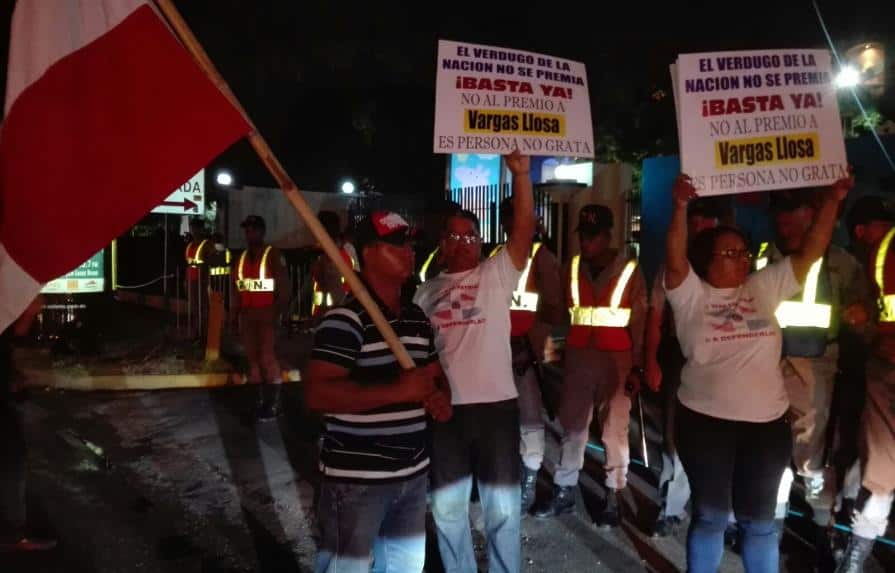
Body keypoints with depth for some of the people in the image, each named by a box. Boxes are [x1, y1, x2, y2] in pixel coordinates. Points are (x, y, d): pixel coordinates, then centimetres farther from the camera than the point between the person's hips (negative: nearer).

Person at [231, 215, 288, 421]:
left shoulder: (273, 255, -6)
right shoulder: (242, 257, 15)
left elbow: (283, 288, -11)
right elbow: (239, 290, 16)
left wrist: (277, 313, -17)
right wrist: (234, 313, 11)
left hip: (265, 313, -7)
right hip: (246, 314, 7)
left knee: (267, 357, -9)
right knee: (252, 357, 9)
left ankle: (274, 402, -1)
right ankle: (261, 398, 19)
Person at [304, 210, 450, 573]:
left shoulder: (418, 319, 10)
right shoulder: (345, 319, -16)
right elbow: (317, 394, -24)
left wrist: (442, 398, -1)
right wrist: (399, 390, -26)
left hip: (414, 473, 8)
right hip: (356, 478, -8)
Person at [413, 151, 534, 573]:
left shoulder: (497, 274, 0)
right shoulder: (427, 291, 10)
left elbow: (523, 231, -14)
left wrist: (520, 175, -23)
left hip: (495, 404, -3)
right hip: (443, 409, 3)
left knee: (502, 509, 11)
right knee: (447, 509, 16)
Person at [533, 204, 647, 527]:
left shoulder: (629, 270, -2)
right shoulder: (573, 268, 9)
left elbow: (640, 322, -1)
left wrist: (637, 367, -4)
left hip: (616, 359, -3)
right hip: (578, 357, 3)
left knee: (615, 429, 2)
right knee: (572, 426, 9)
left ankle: (613, 498, 14)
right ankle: (564, 492, 20)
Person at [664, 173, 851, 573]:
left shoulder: (763, 288, 7)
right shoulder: (691, 295, -3)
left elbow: (811, 252, 5)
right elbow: (675, 259, -19)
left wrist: (833, 199, -1)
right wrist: (680, 207, -31)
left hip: (767, 422, 3)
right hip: (705, 421, -3)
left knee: (759, 519, 15)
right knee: (710, 516, 11)